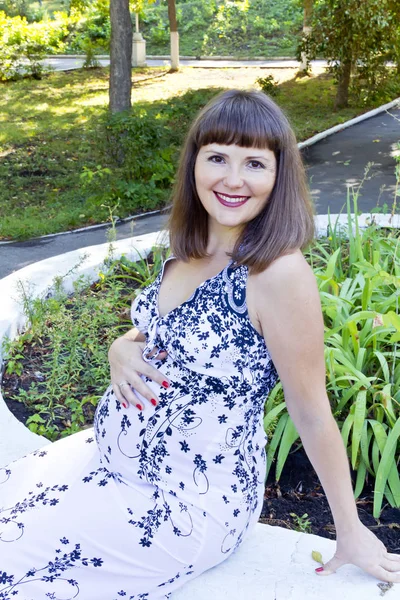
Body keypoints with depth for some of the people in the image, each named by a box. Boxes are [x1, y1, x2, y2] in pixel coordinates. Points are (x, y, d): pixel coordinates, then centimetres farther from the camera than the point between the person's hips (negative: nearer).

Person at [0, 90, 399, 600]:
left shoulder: (280, 275, -25)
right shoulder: (191, 249, -2)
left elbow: (313, 414, -16)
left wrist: (351, 533, -5)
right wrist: (122, 349, -8)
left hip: (188, 501, -7)